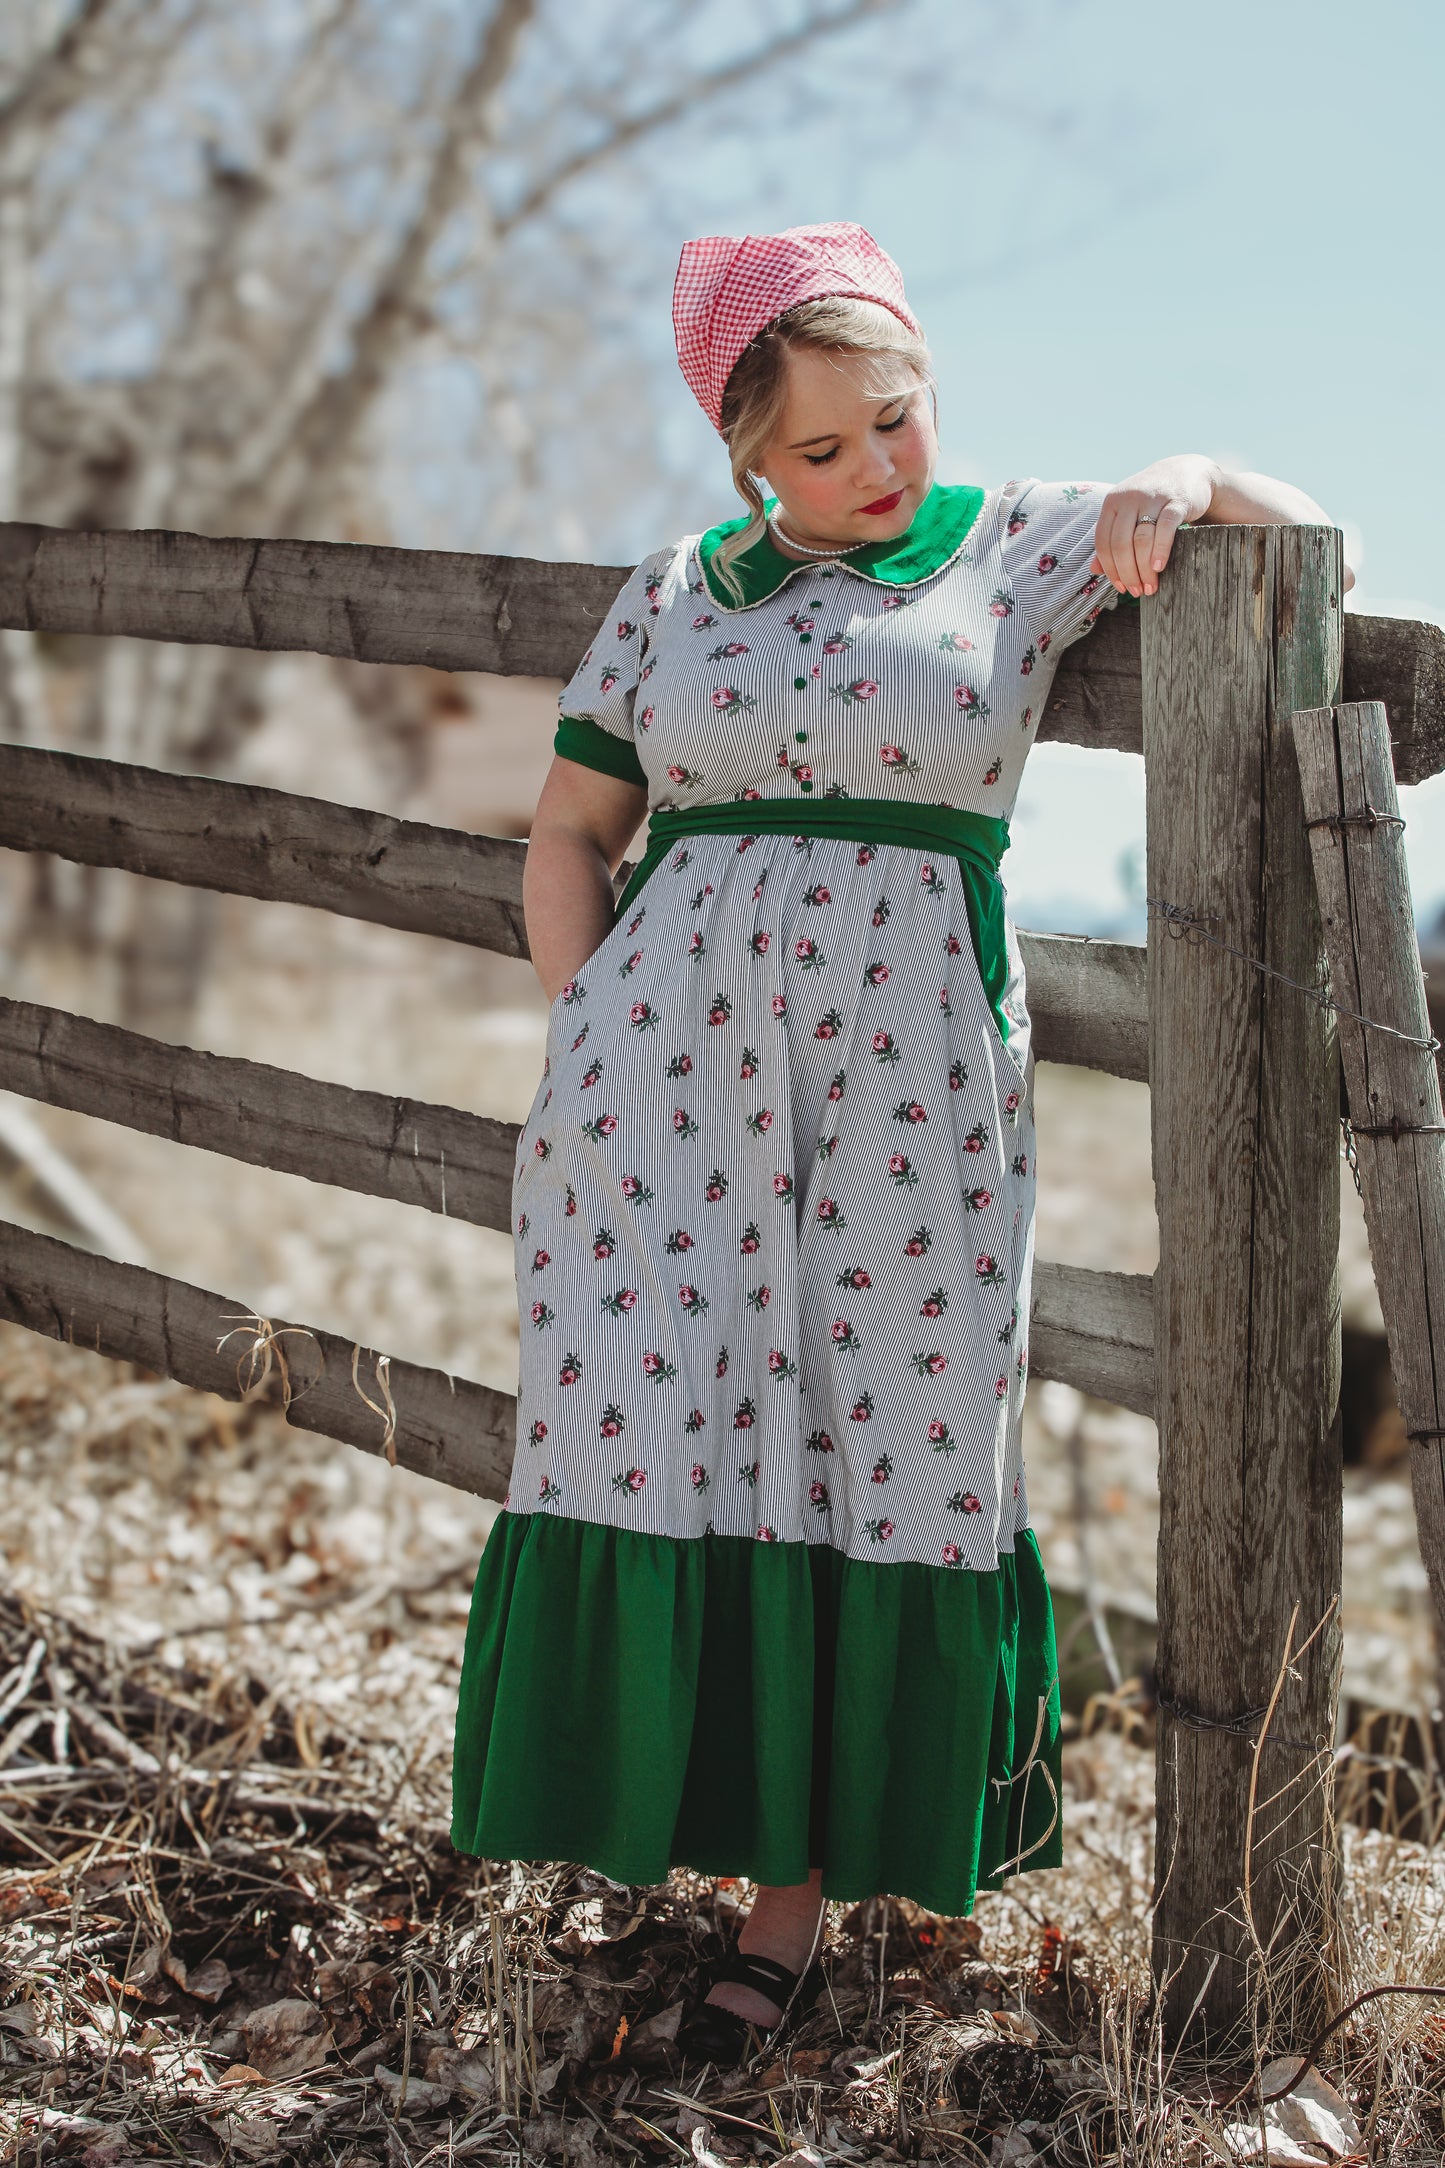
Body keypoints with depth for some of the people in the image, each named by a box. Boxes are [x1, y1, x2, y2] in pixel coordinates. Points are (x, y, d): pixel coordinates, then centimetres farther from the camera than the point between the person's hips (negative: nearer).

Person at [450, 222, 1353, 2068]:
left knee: (882, 1450, 1)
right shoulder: (675, 590, 12)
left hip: (910, 1064, -1)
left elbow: (1306, 544, 12)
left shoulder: (1018, 544, 9)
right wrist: (584, 1039, 2)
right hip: (665, 1039, 2)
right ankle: (733, 1843, 15)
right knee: (651, 1433, -3)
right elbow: (570, 830, 15)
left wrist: (1181, 485, -8)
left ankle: (804, 1870, 15)